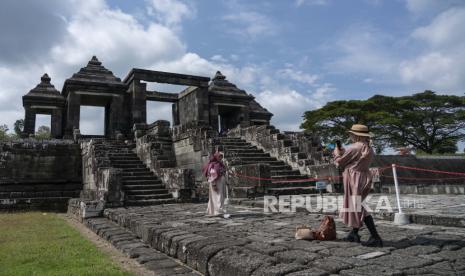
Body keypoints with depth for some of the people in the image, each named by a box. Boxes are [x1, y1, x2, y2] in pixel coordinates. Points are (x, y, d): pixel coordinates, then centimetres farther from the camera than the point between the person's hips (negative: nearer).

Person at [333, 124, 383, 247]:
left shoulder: (355, 147, -17)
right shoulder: (369, 149, 10)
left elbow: (340, 161, -9)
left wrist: (337, 152, 11)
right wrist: (343, 151, 22)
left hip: (354, 178, -9)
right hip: (364, 178, 9)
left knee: (358, 208, -7)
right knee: (355, 206, 18)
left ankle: (375, 237, -8)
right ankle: (354, 234, 26)